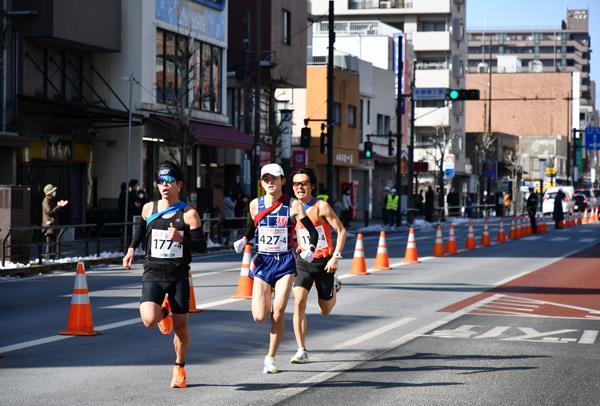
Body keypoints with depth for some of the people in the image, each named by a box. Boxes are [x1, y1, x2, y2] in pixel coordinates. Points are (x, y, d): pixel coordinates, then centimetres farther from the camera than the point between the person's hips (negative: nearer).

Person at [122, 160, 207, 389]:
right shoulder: (149, 209, 5)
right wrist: (132, 249, 14)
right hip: (152, 276, 1)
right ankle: (163, 311, 18)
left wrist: (181, 239, -21)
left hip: (179, 278, -1)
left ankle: (179, 368, 30)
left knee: (180, 327, 6)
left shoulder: (189, 214, -5)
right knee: (149, 320, -20)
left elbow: (202, 246, -6)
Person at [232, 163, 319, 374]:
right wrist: (243, 240, 0)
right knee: (260, 317, -8)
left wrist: (310, 249, -23)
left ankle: (270, 358, 9)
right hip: (262, 262, 2)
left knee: (278, 314, -7)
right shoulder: (255, 204, 2)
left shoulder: (293, 205, -6)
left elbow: (312, 232, -5)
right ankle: (267, 300, 29)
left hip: (285, 263, -2)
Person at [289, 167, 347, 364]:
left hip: (324, 262, -2)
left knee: (325, 311, 11)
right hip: (303, 263, 2)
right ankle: (301, 351, -14)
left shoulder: (321, 206, -11)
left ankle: (333, 287, 47)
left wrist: (336, 257, -17)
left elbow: (341, 231, -9)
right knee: (299, 303, -19)